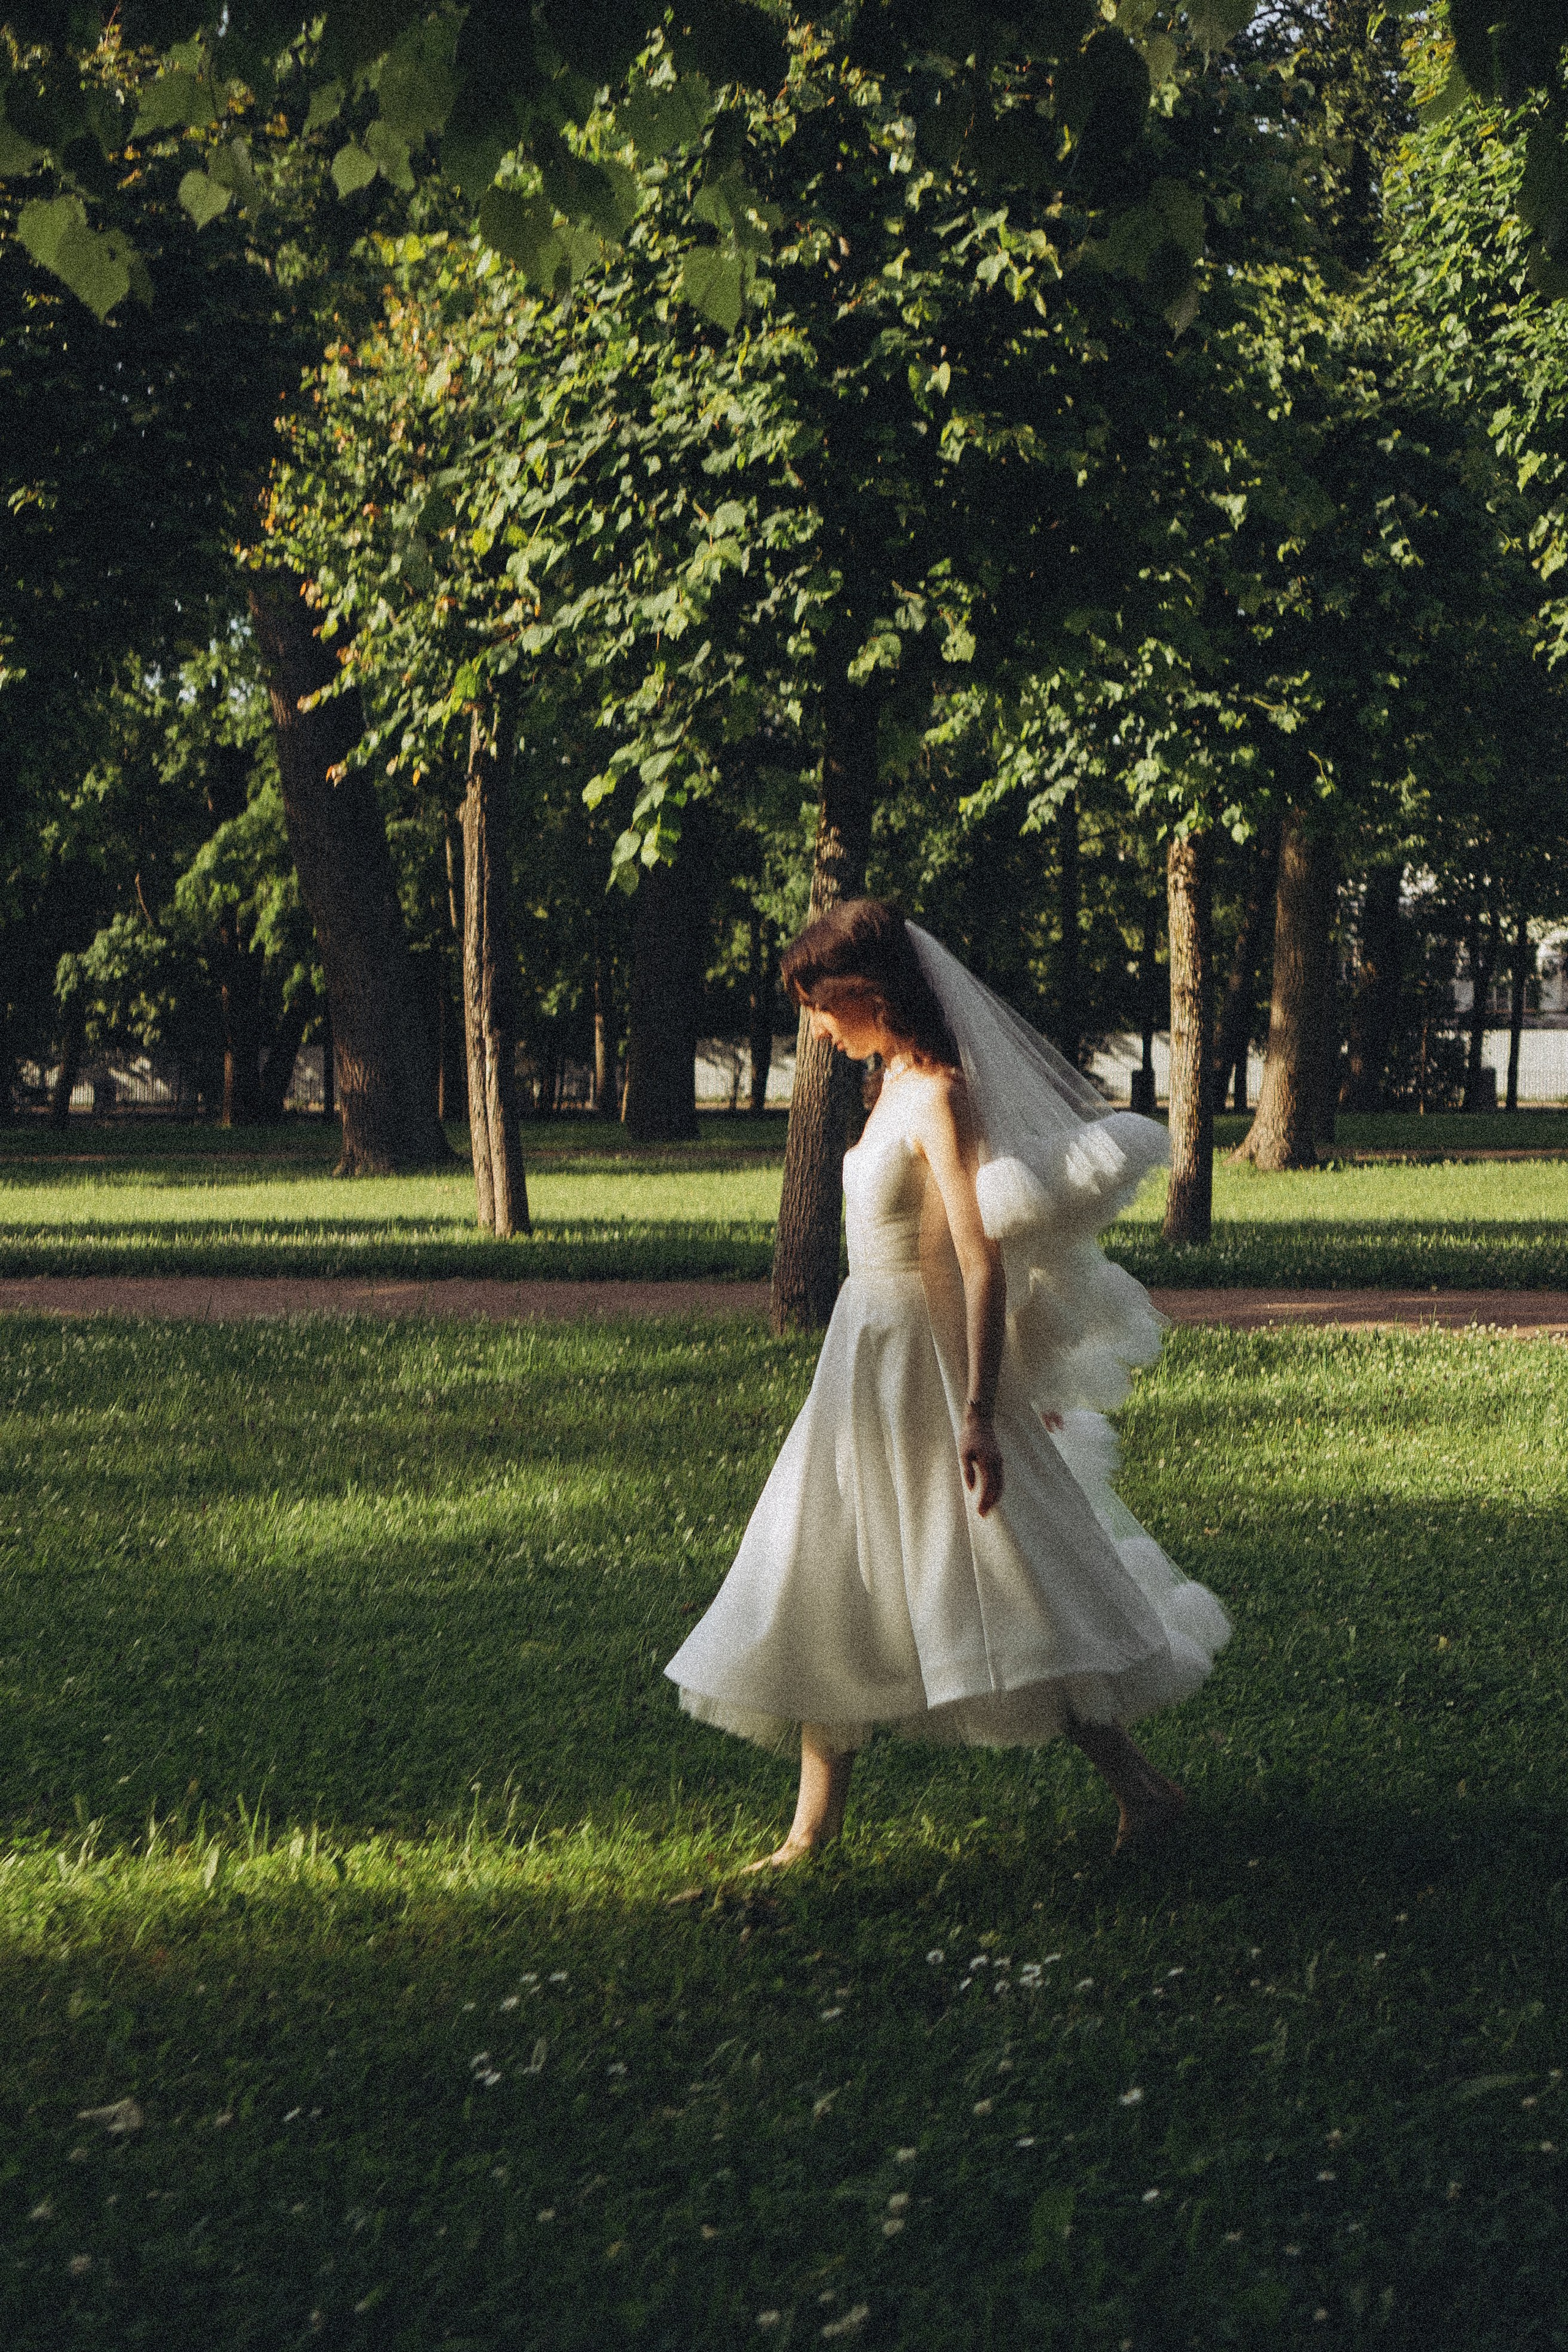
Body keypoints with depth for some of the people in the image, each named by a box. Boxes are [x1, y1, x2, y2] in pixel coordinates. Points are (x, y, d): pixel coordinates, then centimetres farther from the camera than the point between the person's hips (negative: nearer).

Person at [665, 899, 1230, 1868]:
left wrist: (977, 1414, -28)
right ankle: (815, 1828, 19)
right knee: (832, 1599, 12)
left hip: (931, 1371, -9)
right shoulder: (897, 1079, 10)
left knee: (1008, 1595, -4)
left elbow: (984, 1259, -23)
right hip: (870, 1364, 9)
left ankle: (1142, 1787, 7)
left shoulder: (940, 1096, -18)